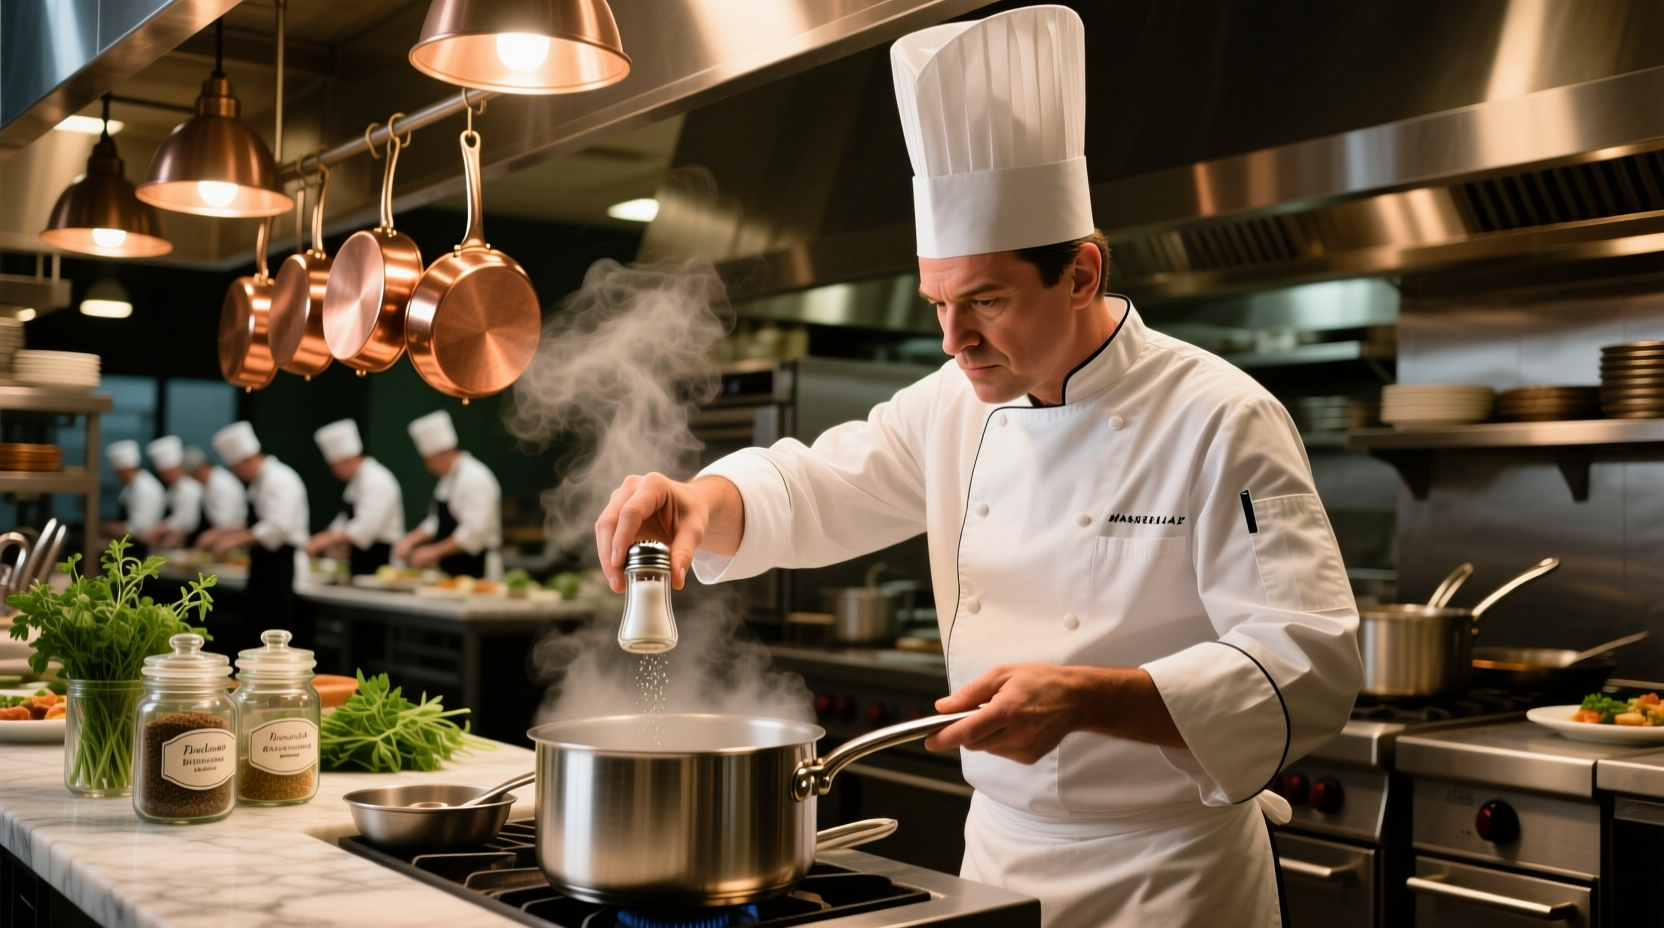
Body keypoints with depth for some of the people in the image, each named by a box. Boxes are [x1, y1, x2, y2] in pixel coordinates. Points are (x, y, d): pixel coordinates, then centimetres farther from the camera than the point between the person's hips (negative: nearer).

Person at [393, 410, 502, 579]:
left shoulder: (474, 478, -18)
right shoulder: (448, 478, 15)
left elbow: (474, 532, -23)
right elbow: (439, 522, 21)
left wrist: (434, 551, -20)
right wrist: (411, 539, 5)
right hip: (452, 571, 9)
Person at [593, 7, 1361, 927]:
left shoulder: (1220, 422, -18)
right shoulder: (956, 405, 1)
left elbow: (1308, 665, -23)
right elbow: (808, 491, 5)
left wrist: (1083, 699, -36)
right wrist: (698, 501, -18)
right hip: (996, 851, 6)